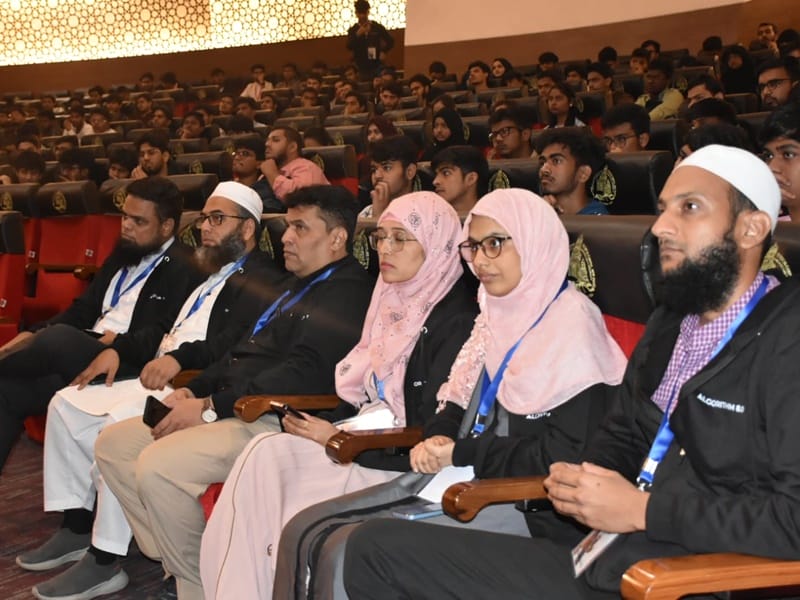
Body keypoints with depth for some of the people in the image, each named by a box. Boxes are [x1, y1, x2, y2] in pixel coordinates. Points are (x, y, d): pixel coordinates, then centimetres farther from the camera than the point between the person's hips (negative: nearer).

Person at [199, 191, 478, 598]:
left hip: (404, 466, -7)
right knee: (265, 454, -17)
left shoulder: (456, 322, -12)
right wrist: (320, 425, -4)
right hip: (369, 438, 7)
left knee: (267, 462, -21)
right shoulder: (394, 302, 13)